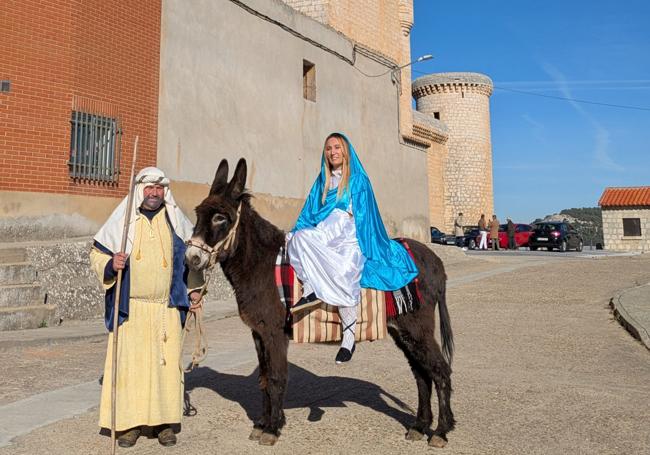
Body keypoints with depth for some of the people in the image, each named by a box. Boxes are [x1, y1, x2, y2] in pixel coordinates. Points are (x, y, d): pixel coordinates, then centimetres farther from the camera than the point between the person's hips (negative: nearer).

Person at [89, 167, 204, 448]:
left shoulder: (176, 221, 5)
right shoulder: (122, 220, -1)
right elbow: (97, 253, 5)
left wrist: (195, 290, 10)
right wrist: (111, 264, -17)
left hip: (168, 308, 2)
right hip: (131, 307, -1)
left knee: (167, 361, 5)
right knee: (129, 362, 2)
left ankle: (164, 421, 18)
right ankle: (129, 422, 16)